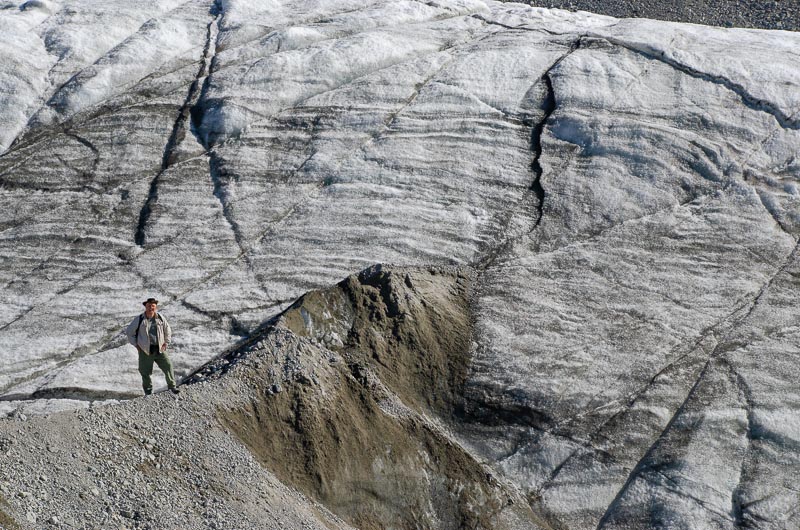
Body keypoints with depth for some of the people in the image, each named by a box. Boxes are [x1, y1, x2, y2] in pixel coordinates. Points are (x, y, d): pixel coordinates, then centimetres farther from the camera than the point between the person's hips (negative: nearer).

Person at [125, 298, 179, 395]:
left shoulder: (160, 318, 2)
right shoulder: (139, 320, -5)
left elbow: (168, 330, 18)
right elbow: (129, 332, 5)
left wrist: (166, 343, 10)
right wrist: (136, 344, 2)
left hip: (159, 349, 2)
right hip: (145, 350, -2)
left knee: (168, 366, -6)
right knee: (145, 371, 3)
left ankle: (172, 386, 6)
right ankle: (148, 389, 23)